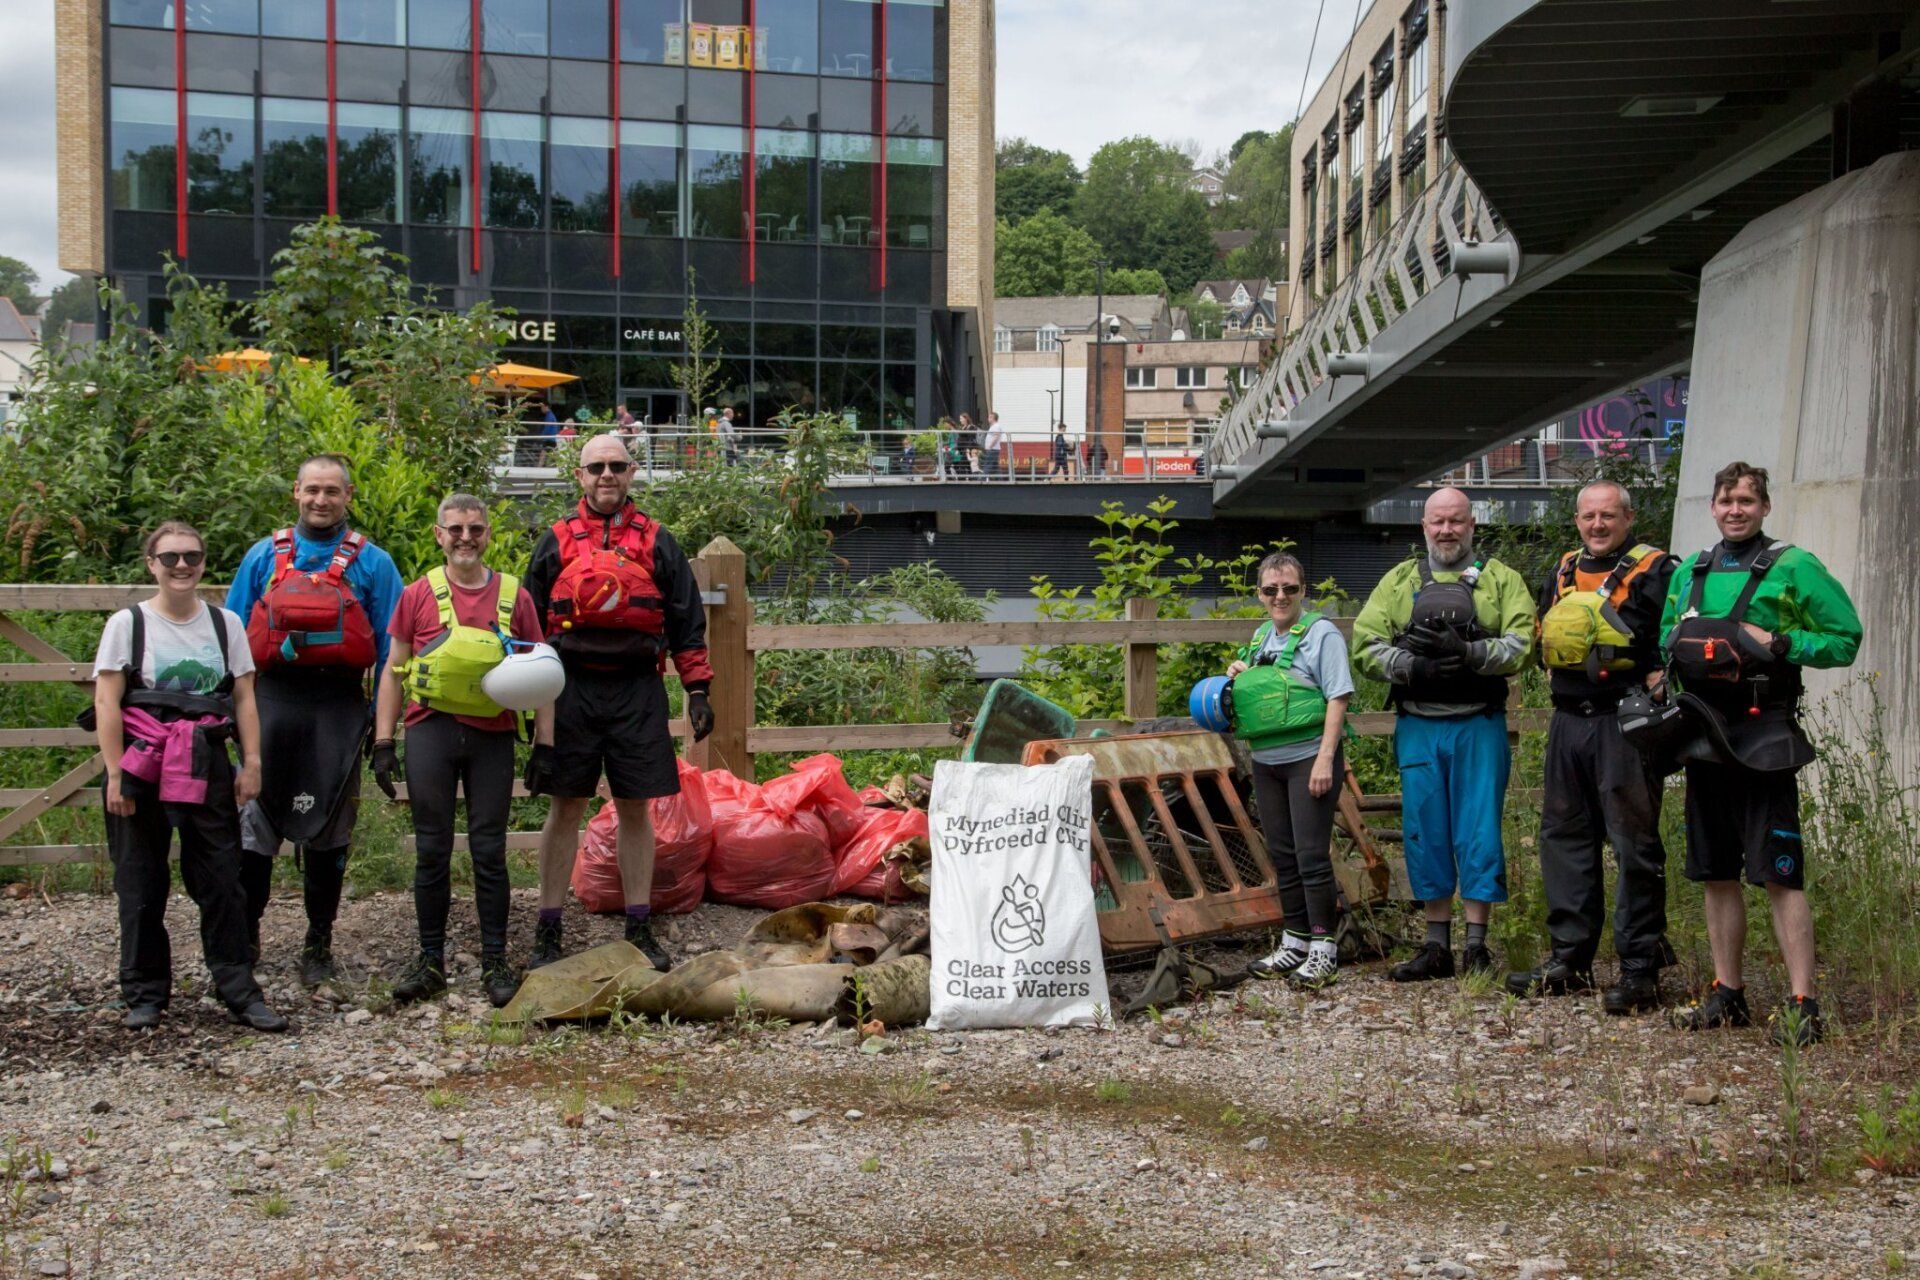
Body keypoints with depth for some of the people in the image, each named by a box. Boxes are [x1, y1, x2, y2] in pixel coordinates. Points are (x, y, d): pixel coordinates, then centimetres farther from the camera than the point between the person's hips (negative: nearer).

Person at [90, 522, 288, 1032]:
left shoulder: (225, 624, 9)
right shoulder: (128, 623, 1)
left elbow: (244, 700, 10)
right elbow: (107, 703, -3)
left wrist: (251, 762, 2)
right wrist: (115, 773, -9)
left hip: (207, 768, 2)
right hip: (143, 768, -2)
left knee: (221, 880, 0)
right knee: (140, 885, 5)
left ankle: (239, 991, 4)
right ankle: (144, 995, 15)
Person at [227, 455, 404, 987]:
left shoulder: (372, 563, 6)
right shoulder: (264, 557, 11)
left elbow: (390, 647, 5)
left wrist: (382, 720, -1)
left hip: (338, 708, -1)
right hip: (272, 699, 1)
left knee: (327, 828, 5)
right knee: (253, 821, -1)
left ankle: (319, 944, 15)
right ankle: (244, 935, 12)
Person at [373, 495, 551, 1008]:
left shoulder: (514, 597, 7)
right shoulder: (418, 595, 5)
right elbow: (393, 671, 7)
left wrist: (545, 745, 4)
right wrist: (383, 742, 0)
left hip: (492, 735, 0)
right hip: (431, 732, 0)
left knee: (489, 851, 3)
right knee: (432, 850, 4)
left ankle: (495, 961, 11)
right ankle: (430, 960, 13)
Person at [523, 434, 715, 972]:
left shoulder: (656, 544, 10)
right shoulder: (556, 543, 9)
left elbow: (687, 622, 11)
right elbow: (529, 625, 10)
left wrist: (697, 691, 4)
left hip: (638, 690, 1)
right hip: (571, 688, 0)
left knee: (636, 807, 5)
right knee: (565, 807, 2)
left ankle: (640, 929, 13)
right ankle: (548, 932, 9)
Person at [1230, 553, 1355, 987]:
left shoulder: (1322, 633, -7)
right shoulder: (1260, 637, 14)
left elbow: (1338, 697, -13)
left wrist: (1325, 758, -21)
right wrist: (1236, 674, 4)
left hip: (1309, 759, -7)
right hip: (1266, 762, 7)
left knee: (1311, 855, -6)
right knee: (1282, 855, 12)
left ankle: (1323, 949, 0)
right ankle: (1293, 943, 21)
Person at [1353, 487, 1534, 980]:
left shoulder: (1501, 581, 8)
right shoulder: (1399, 582, 13)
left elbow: (1522, 644, -6)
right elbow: (1365, 646, 2)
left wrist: (1468, 652, -21)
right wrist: (1414, 665, -14)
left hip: (1479, 728, -2)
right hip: (1418, 729, 2)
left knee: (1479, 832, -2)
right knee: (1425, 833, 6)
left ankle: (1477, 945, 7)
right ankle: (1436, 946, 15)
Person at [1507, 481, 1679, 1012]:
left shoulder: (1654, 570, -2)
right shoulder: (1562, 571, 16)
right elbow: (1543, 640, 26)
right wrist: (1562, 683, 11)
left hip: (1625, 723, -7)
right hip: (1568, 722, 7)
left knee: (1634, 845, -5)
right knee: (1564, 838, 10)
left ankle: (1641, 970, -1)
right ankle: (1570, 959, 19)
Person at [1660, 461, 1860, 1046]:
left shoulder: (1794, 568, -4)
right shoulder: (1688, 573, 14)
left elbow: (1845, 639, -5)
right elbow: (1666, 638, 25)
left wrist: (1778, 643, -15)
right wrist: (1666, 668, 4)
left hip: (1762, 740, -6)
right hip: (1703, 736, 6)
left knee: (1779, 875, -8)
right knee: (1715, 874, 11)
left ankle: (1802, 1005, -5)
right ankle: (1728, 994, 22)